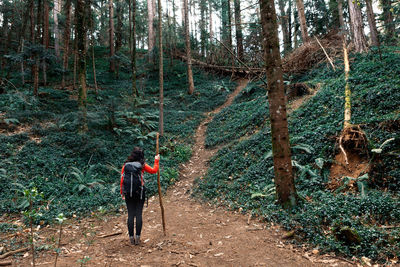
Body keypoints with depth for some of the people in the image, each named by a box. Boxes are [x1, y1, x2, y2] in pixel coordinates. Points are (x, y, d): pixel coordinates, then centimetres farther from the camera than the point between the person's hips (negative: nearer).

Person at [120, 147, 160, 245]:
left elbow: (122, 179, 4)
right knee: (139, 214, 5)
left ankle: (131, 237, 13)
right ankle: (137, 237, 7)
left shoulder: (126, 165, 2)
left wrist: (122, 192, 14)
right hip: (140, 192, -2)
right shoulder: (142, 165, -5)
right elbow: (154, 170, 8)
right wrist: (156, 161, 23)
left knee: (130, 215, 8)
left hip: (128, 193, 2)